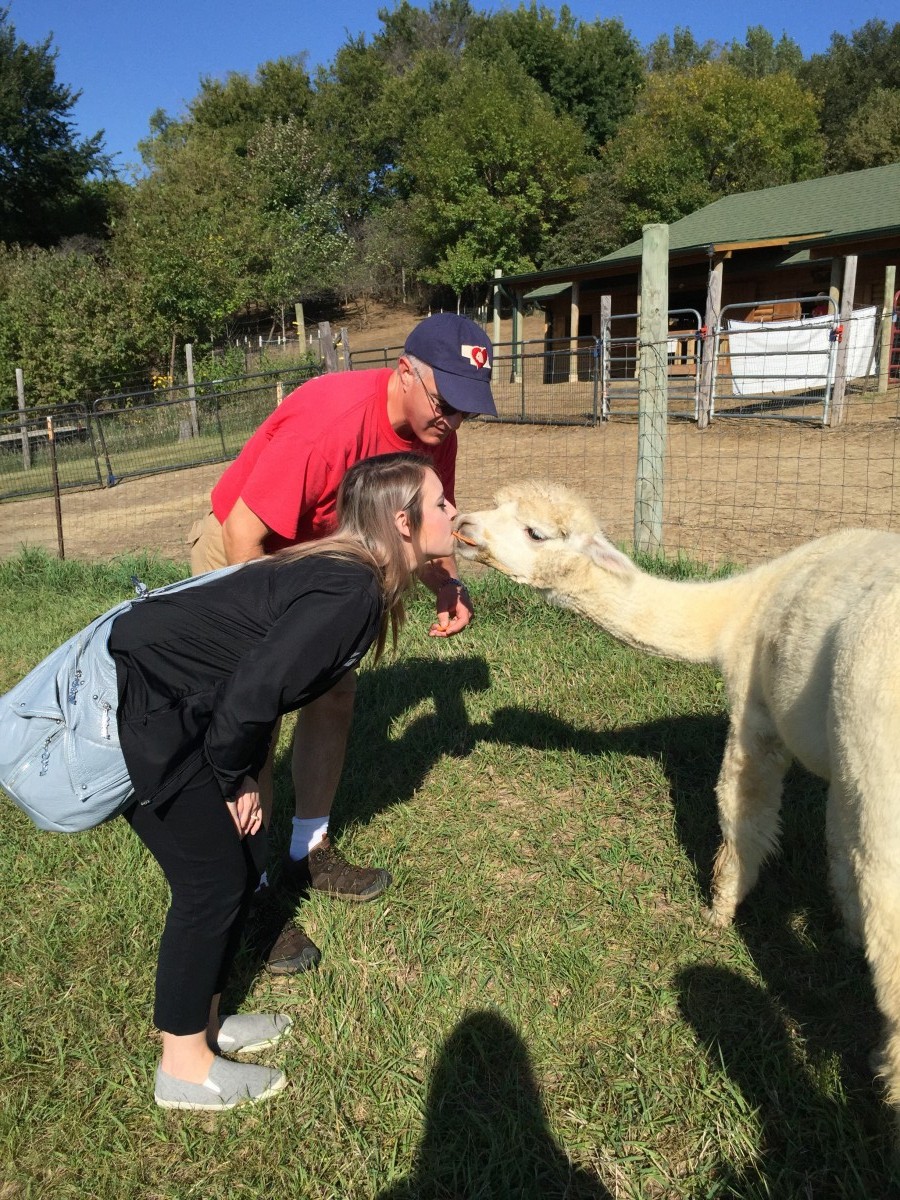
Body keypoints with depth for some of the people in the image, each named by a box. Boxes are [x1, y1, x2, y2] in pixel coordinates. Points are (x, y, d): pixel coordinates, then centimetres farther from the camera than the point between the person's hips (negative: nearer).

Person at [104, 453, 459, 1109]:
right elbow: (252, 692, -27)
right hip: (134, 708, -10)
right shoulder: (353, 591, -23)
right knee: (214, 880, 0)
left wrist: (244, 778, 9)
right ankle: (184, 1066, 20)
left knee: (246, 855, 15)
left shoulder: (346, 574, 7)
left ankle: (201, 1019, 33)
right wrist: (232, 781, -9)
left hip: (173, 705, 10)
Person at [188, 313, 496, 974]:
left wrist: (447, 586, -22)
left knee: (336, 694, 7)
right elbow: (245, 535, -32)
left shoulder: (434, 432, -13)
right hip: (240, 554, -7)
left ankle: (310, 851, 25)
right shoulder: (328, 420, -36)